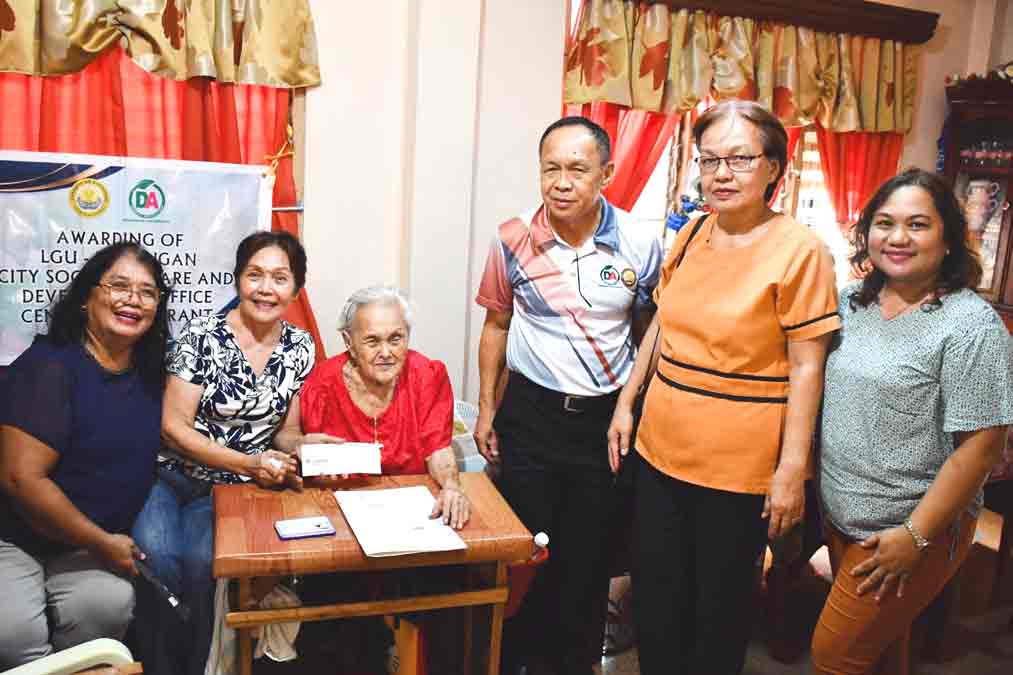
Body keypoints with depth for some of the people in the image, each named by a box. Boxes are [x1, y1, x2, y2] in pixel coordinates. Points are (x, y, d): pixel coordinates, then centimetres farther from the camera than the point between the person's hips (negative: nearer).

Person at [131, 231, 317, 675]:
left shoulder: (300, 348, 1)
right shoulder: (201, 337, -10)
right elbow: (174, 427, -10)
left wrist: (304, 447, -13)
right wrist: (250, 463, -19)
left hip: (232, 489, 2)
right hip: (171, 477, -2)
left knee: (201, 561, -25)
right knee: (157, 556, -29)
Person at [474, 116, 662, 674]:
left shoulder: (641, 244, -8)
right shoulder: (513, 239, -7)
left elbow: (648, 332, 4)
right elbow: (496, 325, 5)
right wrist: (486, 409, 5)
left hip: (607, 416, 0)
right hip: (530, 412, 0)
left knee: (588, 550, 13)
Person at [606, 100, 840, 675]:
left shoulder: (799, 250, -12)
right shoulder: (692, 235, 5)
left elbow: (806, 366, -13)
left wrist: (792, 469, -14)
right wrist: (627, 403, 13)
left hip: (739, 466, -5)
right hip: (661, 449, 6)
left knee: (720, 606, 13)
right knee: (655, 599, 17)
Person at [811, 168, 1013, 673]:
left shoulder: (971, 324, -16)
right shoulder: (851, 302, 2)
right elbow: (820, 387, 13)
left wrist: (915, 536, -18)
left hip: (909, 529, -6)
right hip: (838, 514, 6)